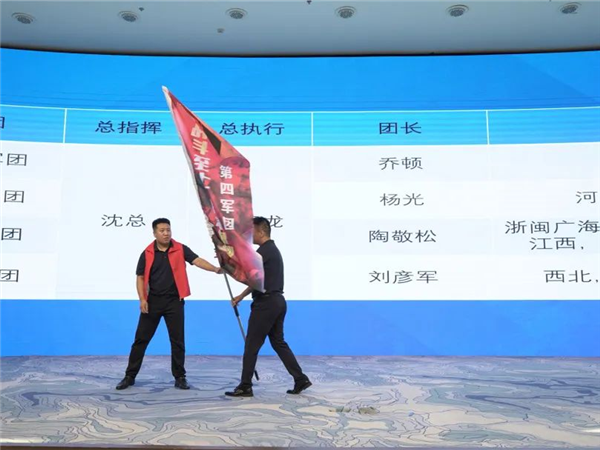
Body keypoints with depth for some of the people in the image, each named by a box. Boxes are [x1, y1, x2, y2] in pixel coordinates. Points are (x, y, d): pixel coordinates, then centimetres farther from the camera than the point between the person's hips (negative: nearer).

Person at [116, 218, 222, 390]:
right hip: (153, 301, 1)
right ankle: (130, 376, 18)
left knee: (177, 340, 4)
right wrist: (142, 299, -9)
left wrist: (215, 269, -32)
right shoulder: (147, 253, -1)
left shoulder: (180, 249, -3)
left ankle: (180, 377, 16)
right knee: (141, 339, 5)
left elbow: (197, 260, -15)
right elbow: (140, 277, 3)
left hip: (174, 301, 0)